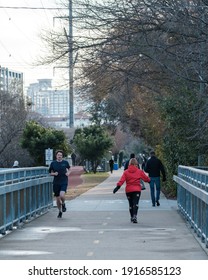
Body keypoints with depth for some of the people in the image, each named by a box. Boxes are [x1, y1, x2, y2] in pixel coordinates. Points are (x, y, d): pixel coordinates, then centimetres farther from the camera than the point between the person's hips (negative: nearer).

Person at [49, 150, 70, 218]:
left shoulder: (65, 162, 1)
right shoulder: (53, 163, 1)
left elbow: (68, 169, 18)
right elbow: (50, 173, 8)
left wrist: (68, 173, -2)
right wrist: (54, 174, -12)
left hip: (64, 182, -2)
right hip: (56, 183, 2)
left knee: (62, 195, -23)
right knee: (58, 198, 7)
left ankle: (63, 204, 10)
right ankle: (60, 212, 27)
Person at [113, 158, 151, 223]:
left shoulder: (126, 172, 0)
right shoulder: (139, 171, 1)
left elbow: (122, 180, -11)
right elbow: (146, 178, 10)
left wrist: (118, 186, -16)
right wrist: (149, 180, 31)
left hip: (128, 190, 2)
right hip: (137, 190, -2)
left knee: (131, 204, 14)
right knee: (135, 204, -9)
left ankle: (132, 217, 22)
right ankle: (135, 216, -28)